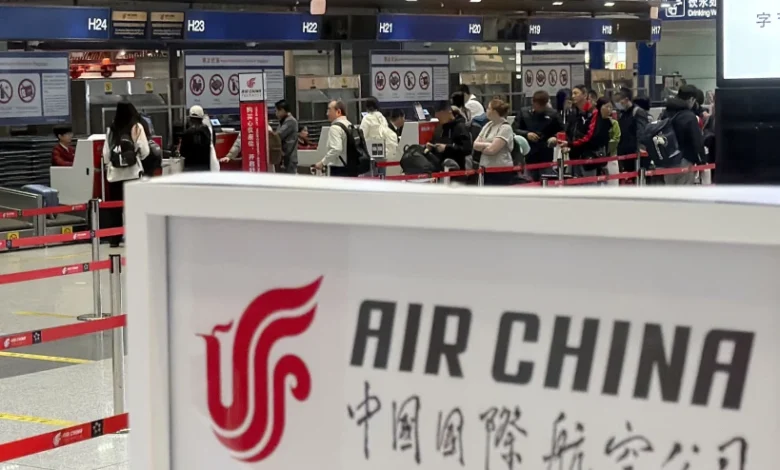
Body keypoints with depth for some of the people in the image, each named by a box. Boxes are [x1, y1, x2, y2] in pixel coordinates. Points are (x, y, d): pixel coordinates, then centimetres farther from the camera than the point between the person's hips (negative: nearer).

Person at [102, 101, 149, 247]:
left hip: (114, 172, 3)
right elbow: (144, 150, -5)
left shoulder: (111, 129, 4)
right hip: (133, 171, -3)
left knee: (114, 206, 7)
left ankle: (114, 238, 9)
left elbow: (105, 153, 4)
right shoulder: (136, 127, -4)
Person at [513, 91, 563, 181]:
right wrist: (526, 134, -15)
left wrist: (555, 138, -12)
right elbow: (514, 130, 1)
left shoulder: (552, 114, 3)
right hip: (529, 156, 0)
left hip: (546, 157, 0)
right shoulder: (524, 113, 3)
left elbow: (561, 132, 8)